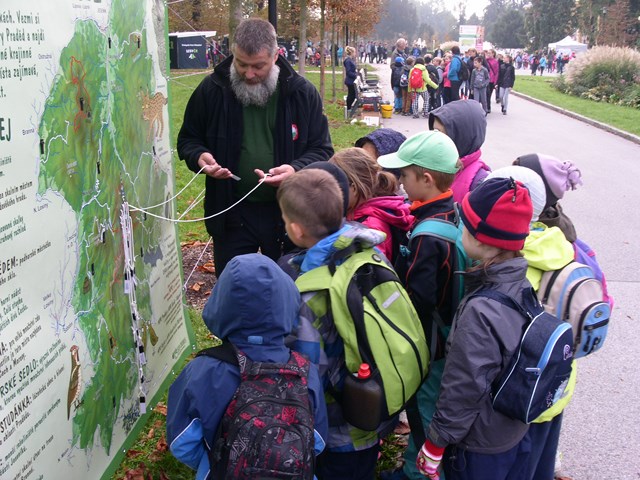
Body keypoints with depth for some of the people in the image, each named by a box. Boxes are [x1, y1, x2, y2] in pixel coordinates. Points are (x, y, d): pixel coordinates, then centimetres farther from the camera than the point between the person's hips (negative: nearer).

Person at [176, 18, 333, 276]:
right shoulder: (211, 89, -4)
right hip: (231, 213, 1)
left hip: (287, 212, 0)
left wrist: (297, 169, -21)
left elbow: (321, 149, 0)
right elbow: (188, 140, 8)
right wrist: (199, 156, -15)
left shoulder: (302, 92, -6)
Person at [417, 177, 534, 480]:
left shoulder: (480, 312, -32)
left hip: (478, 447, -7)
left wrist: (434, 446, -12)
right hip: (518, 432, 7)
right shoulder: (524, 286, -8)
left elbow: (463, 392, -25)